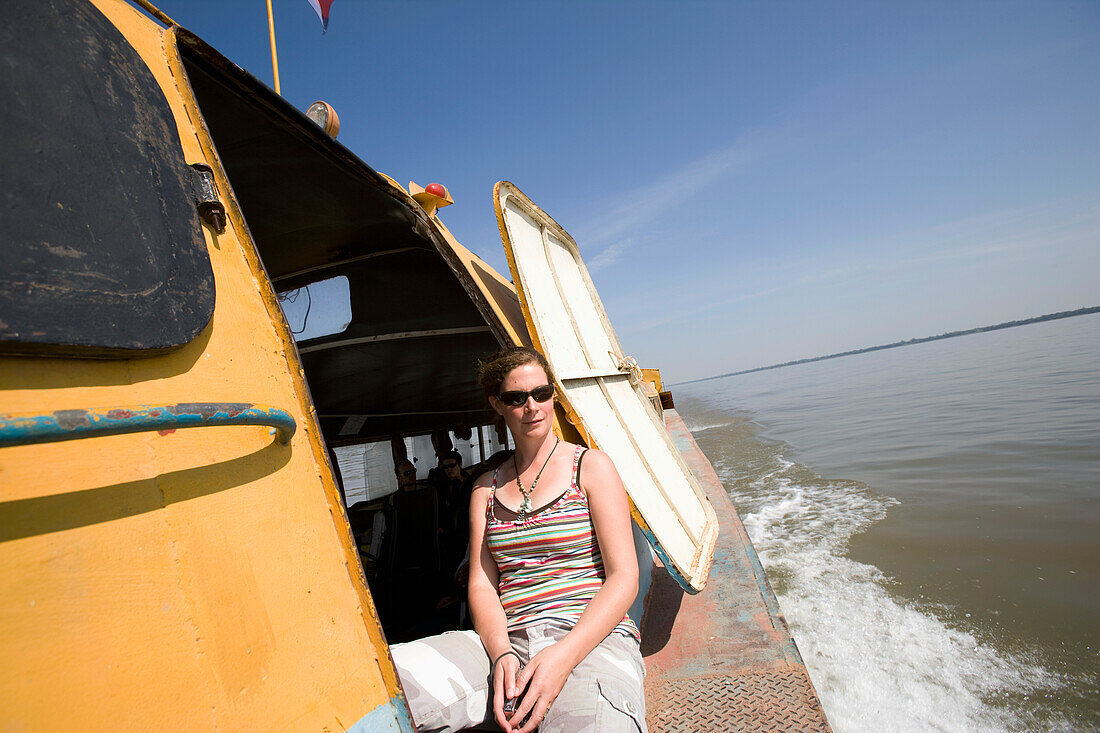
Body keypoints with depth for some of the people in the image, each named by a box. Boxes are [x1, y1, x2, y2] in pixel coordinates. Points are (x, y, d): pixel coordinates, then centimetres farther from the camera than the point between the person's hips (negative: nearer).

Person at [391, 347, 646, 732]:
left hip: (591, 639, -3)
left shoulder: (591, 466, 4)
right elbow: (481, 583, 11)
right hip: (509, 640, 3)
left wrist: (563, 655, -15)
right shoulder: (487, 487, 16)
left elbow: (624, 577, -1)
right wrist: (501, 652, -10)